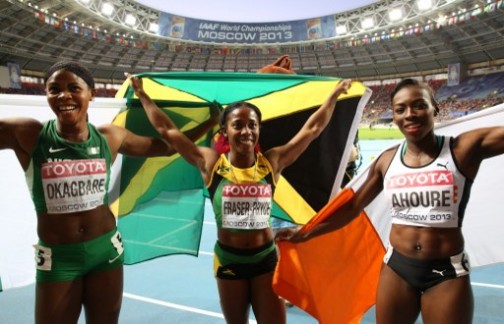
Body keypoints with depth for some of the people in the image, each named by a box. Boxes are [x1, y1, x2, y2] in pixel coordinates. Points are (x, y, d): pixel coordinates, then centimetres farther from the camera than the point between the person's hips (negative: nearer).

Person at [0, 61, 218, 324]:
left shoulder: (110, 137, -4)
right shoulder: (26, 135, -11)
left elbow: (167, 146, 6)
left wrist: (210, 122, 6)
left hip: (106, 249, 3)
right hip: (57, 257, -2)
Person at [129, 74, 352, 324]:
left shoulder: (272, 162, -8)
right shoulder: (211, 163, -10)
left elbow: (312, 129, -4)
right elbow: (167, 130, -7)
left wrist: (335, 93, 1)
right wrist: (143, 96, -2)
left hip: (266, 258, 0)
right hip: (228, 259, 0)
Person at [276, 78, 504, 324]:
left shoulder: (464, 148, -9)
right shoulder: (387, 161, -1)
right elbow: (352, 207, 6)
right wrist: (306, 234, 7)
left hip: (447, 273, -3)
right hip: (396, 268, 3)